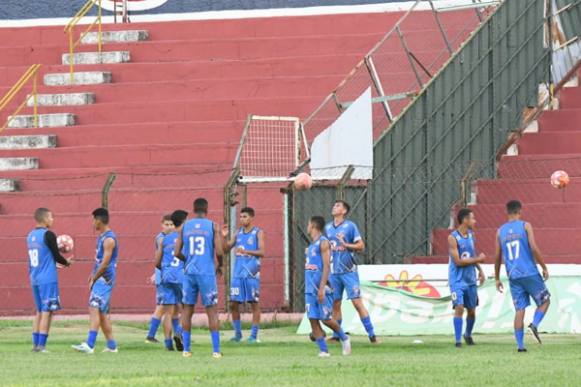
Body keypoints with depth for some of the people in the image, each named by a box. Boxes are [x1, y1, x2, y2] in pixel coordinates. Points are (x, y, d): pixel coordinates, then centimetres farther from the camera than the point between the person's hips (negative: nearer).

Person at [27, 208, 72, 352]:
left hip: (34, 279, 8)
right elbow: (56, 256, -9)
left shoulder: (30, 236, 12)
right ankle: (41, 345, -8)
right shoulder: (48, 235, -12)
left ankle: (35, 344, 11)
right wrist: (67, 262, 10)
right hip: (48, 279, -8)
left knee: (39, 311, 14)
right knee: (47, 312, -5)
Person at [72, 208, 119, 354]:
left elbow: (105, 263, -18)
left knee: (94, 309, -18)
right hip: (100, 279, 10)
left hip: (104, 279, -10)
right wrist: (93, 275, 12)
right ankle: (111, 345, 19)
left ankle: (89, 345, -26)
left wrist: (94, 278, -12)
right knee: (102, 314, 13)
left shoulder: (109, 239, -15)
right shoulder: (102, 237, 15)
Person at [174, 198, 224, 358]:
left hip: (189, 272, 2)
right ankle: (216, 350, -3)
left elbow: (177, 252, 4)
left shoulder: (185, 227, 6)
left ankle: (186, 348, 10)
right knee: (212, 310, 1)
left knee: (187, 309, 11)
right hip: (207, 273, -2)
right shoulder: (212, 226, -2)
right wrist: (219, 265, 11)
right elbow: (219, 251, -9)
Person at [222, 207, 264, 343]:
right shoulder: (239, 233, 14)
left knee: (254, 304, -1)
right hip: (238, 274, 5)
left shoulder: (258, 233, -1)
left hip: (251, 273, -5)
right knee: (234, 304, 3)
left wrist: (246, 251, -24)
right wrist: (224, 237, 0)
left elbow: (262, 252, -11)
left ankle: (254, 335, 2)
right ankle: (237, 333, 14)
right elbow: (226, 250, 17)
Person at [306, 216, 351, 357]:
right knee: (313, 319, -2)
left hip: (320, 288, -8)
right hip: (310, 288, 8)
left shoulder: (323, 242, -8)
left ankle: (344, 339, 19)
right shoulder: (312, 244, 18)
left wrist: (322, 287, -22)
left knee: (326, 318, -4)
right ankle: (323, 350, -2)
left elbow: (326, 266, -15)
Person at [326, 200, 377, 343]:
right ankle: (336, 335, 14)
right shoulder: (327, 228, 13)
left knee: (357, 302, -9)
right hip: (333, 271, 5)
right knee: (335, 304, 6)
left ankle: (371, 334, -8)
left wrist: (345, 245, -15)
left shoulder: (350, 226, -3)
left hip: (348, 271, -5)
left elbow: (361, 246, -5)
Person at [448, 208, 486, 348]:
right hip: (457, 280, -7)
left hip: (470, 279, 7)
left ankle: (468, 335, 36)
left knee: (472, 310, 13)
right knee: (459, 308, -17)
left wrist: (480, 270, 10)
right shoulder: (453, 238, -16)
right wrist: (477, 259, -16)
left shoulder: (471, 234, 6)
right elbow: (458, 261, -20)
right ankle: (458, 340, -13)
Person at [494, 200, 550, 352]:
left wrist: (497, 279, 18)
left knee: (520, 309, 5)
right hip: (530, 273, -4)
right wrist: (544, 267, -2)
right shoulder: (525, 226, -2)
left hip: (513, 276, 4)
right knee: (545, 300, 12)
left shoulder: (500, 231, 9)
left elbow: (497, 257, 10)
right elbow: (534, 248, -11)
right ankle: (535, 324, -14)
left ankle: (520, 344, -3)